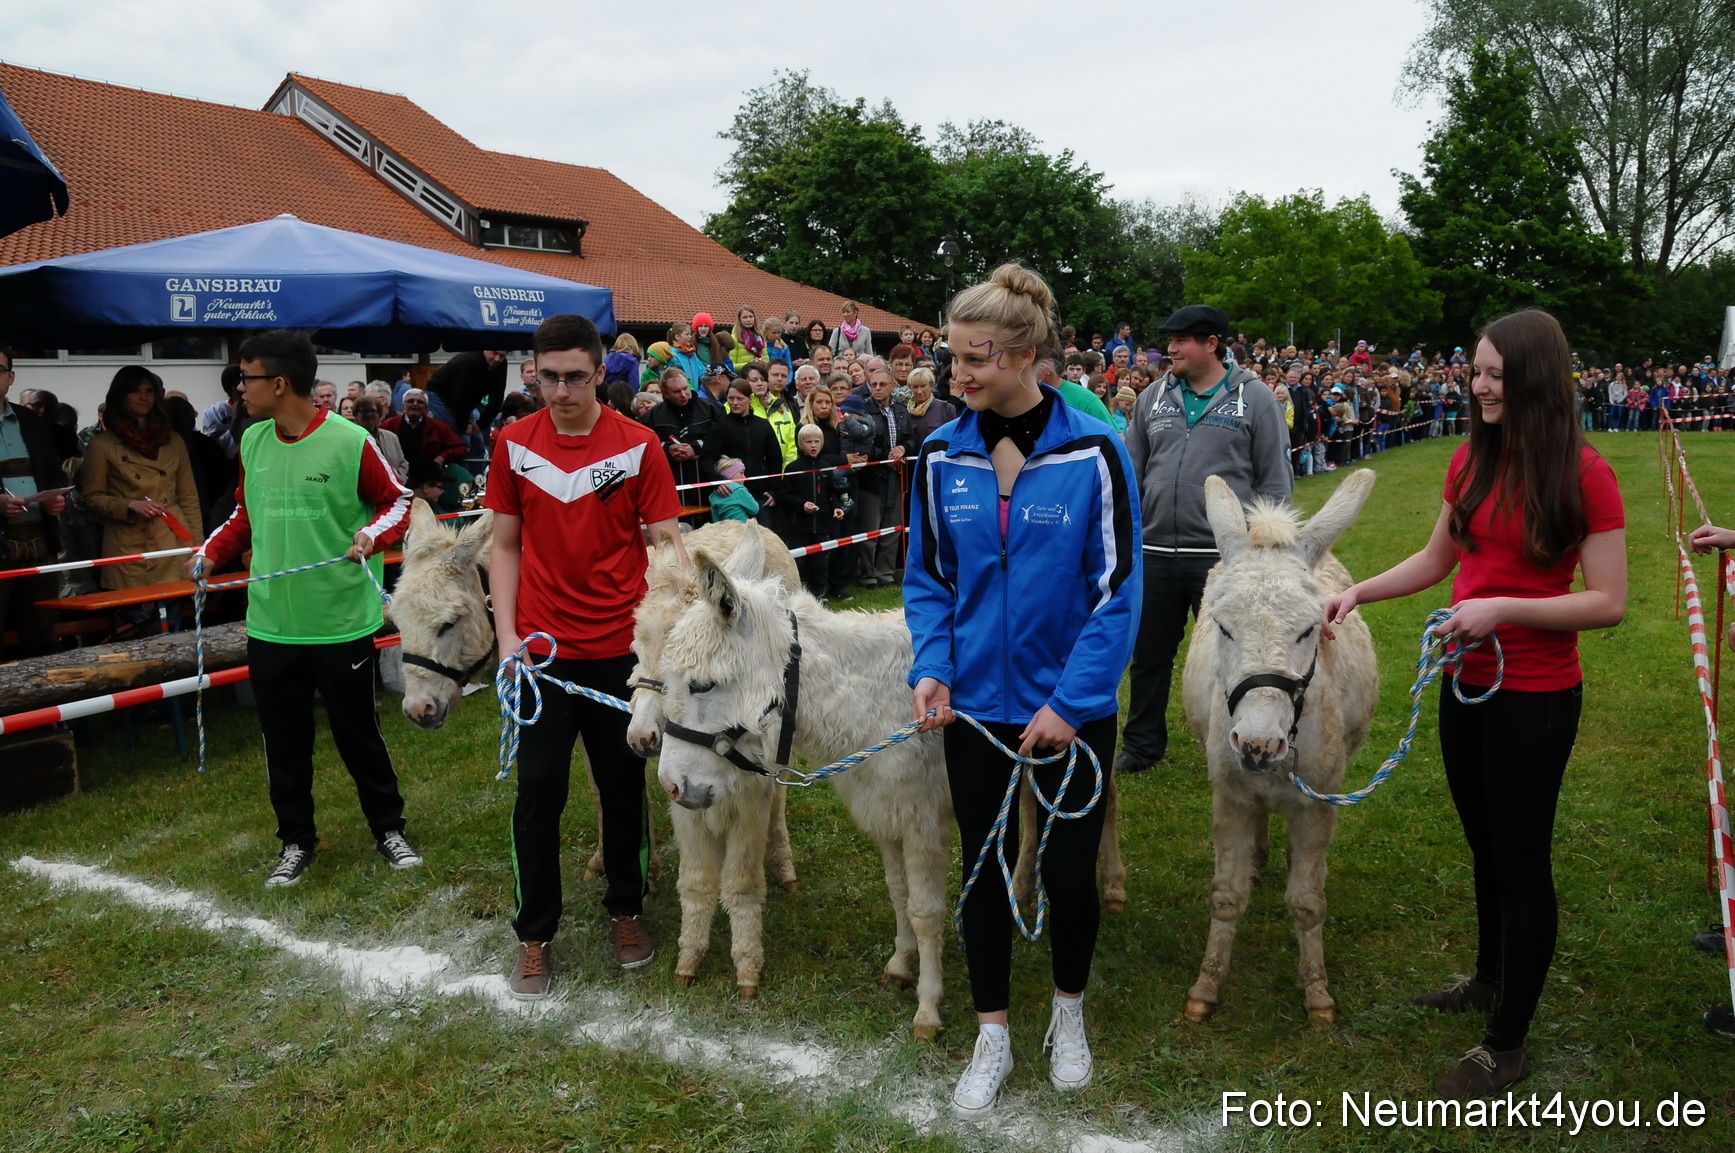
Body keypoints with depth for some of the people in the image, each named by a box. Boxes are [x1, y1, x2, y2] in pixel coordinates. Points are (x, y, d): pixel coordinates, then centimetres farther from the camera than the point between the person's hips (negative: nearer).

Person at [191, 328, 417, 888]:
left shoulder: (350, 442, -12)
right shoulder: (252, 441, 5)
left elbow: (398, 502, -4)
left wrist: (373, 534, -22)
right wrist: (212, 552, 4)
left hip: (343, 623, -5)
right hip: (271, 625, 5)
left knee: (359, 734, 9)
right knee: (284, 740, 12)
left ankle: (389, 828, 26)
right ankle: (296, 840, 28)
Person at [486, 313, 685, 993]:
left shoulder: (638, 445, -5)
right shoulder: (514, 444, 1)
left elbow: (666, 542, -5)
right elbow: (506, 546, 5)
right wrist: (507, 635, -4)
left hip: (619, 647, -1)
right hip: (541, 648, 1)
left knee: (623, 784, 12)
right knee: (538, 790, 5)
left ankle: (626, 910, 33)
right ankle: (534, 934, 21)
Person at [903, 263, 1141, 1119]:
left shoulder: (1093, 452, -14)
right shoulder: (943, 456, -4)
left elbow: (1116, 590, -12)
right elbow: (927, 577, 4)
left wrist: (1070, 701, -17)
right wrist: (931, 667, -11)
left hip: (1071, 710, -2)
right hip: (975, 704, 2)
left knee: (1069, 872, 11)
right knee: (984, 869, 13)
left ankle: (1068, 1013, 40)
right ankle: (991, 1041, 33)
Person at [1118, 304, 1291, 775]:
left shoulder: (1255, 399, -2)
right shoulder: (1154, 397, 8)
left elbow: (1275, 480, -2)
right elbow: (1132, 471, 12)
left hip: (1223, 557, -4)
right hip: (1156, 554, 4)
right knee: (1149, 656, 14)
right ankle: (1142, 745, 29)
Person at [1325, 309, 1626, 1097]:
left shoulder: (1583, 475, -16)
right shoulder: (1473, 460, 1)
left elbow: (1608, 603, -16)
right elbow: (1435, 561, 11)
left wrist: (1504, 608, -25)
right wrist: (1357, 592, -1)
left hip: (1535, 697, -6)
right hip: (1467, 681, 6)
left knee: (1522, 861, 6)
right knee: (1483, 845, 23)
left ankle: (1506, 1045, 23)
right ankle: (1491, 978, 46)